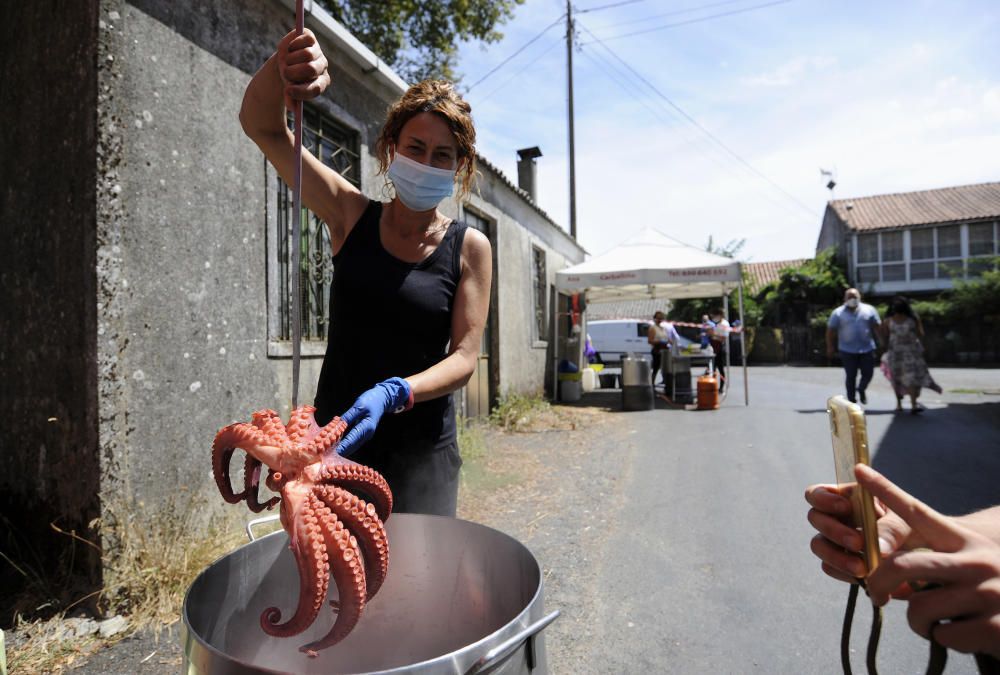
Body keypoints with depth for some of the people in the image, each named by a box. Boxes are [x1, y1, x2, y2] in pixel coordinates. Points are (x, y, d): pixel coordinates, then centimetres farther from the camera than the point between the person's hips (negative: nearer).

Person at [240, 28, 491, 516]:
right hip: (333, 438, 1)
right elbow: (261, 125, -1)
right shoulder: (352, 215, 1)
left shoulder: (469, 248, -2)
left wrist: (394, 394, -26)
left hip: (421, 449, 0)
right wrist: (283, 61, -21)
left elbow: (464, 357, -9)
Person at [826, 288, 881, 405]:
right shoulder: (838, 313, 0)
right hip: (848, 351, -2)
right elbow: (830, 331, 1)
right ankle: (852, 399, 15)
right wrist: (830, 347, -2)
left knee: (868, 373, 5)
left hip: (867, 349, 2)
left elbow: (877, 328, 8)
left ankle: (861, 389, 34)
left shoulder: (869, 310, 6)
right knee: (851, 376, 3)